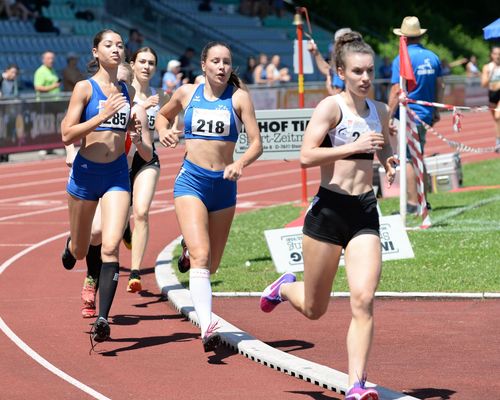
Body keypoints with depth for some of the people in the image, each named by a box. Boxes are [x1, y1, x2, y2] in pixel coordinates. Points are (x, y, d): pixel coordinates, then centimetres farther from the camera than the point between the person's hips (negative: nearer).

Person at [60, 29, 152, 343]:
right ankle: (70, 244, 54)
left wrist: (138, 138, -7)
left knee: (110, 247, -15)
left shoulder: (129, 92, 7)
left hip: (117, 175, 1)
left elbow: (147, 153, 17)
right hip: (85, 173, -1)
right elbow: (67, 135, -12)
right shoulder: (85, 88, -4)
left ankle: (103, 318, -17)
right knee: (80, 251, 15)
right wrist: (102, 116, -21)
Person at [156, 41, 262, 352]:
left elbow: (256, 143, -6)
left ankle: (189, 252, 52)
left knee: (212, 264, 14)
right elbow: (163, 115, 24)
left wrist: (240, 164, -26)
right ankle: (207, 327, -29)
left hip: (224, 184, 1)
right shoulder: (187, 93, 4)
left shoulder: (239, 97, -1)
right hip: (191, 180, -1)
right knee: (201, 257, -20)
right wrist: (164, 131, 2)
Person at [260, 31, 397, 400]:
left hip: (366, 212, 4)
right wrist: (354, 146, -24)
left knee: (364, 301, -12)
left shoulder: (380, 111, 9)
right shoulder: (331, 107, -9)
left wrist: (389, 162, 7)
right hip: (329, 209, -4)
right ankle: (285, 287, 45)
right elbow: (307, 155, -20)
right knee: (314, 309, 10)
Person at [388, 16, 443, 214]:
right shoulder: (432, 57, 7)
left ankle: (413, 204, -4)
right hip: (426, 115, 7)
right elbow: (439, 87, 13)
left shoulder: (401, 60, -12)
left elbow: (396, 91, -15)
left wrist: (389, 117, -10)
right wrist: (436, 112, 22)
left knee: (409, 160, -3)